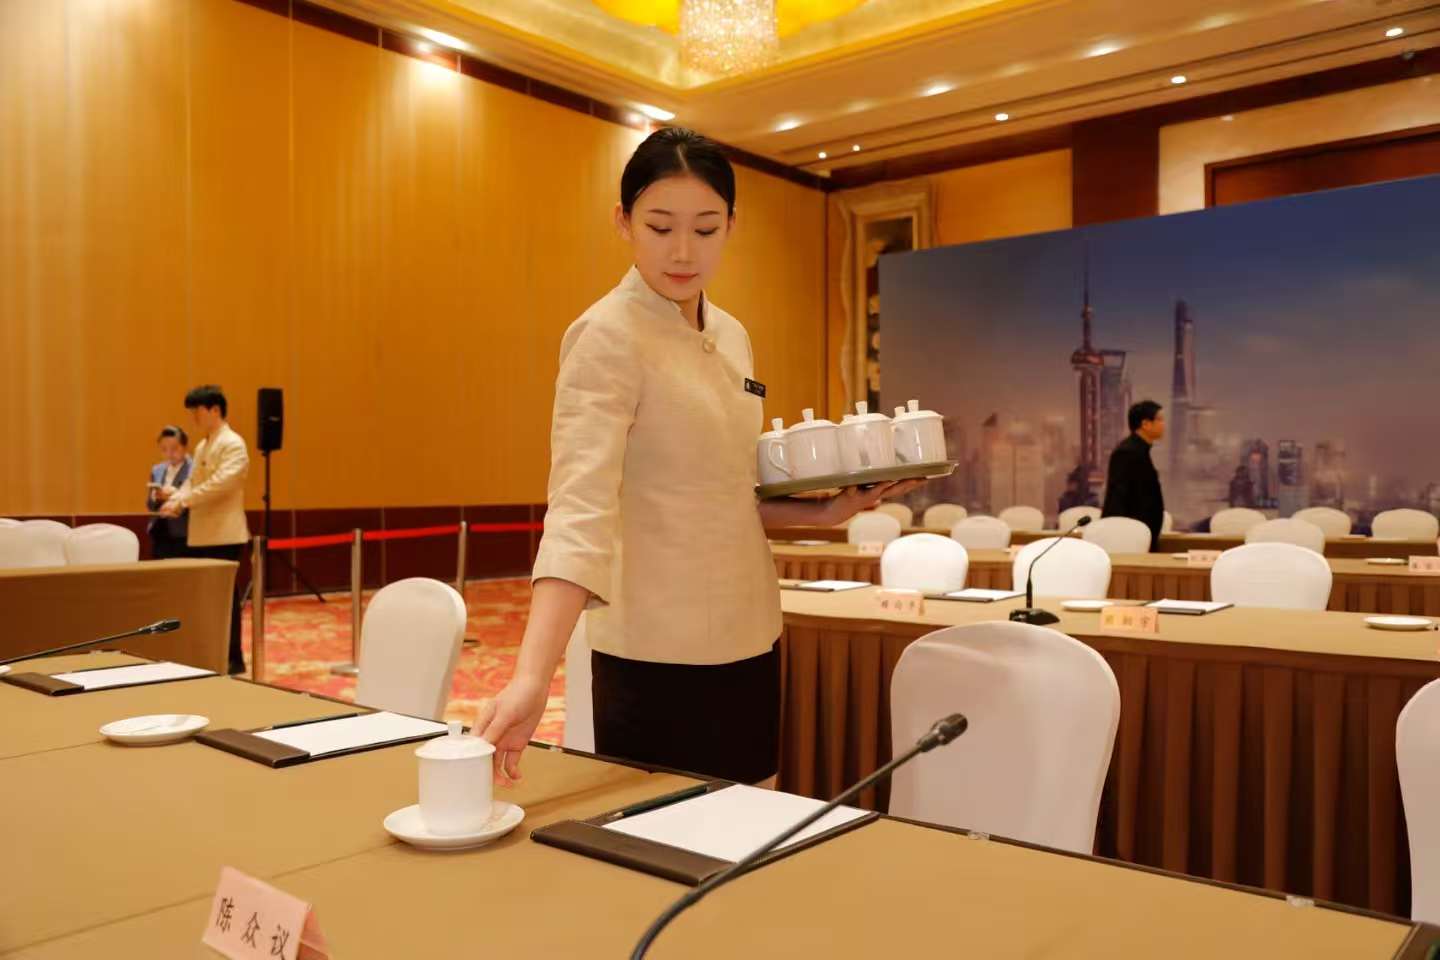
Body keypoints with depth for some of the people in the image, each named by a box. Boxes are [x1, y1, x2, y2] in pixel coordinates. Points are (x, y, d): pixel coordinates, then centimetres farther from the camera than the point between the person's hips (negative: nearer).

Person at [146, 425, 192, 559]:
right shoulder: (157, 470, 14)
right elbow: (150, 505, 16)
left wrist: (177, 496, -24)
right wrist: (155, 497, -6)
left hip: (183, 536, -6)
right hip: (159, 533, 6)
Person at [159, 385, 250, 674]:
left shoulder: (233, 444, -11)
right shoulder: (202, 446, 18)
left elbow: (221, 483, -23)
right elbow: (192, 481, 16)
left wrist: (183, 501, -24)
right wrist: (175, 499, -4)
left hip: (224, 534, -9)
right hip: (200, 535, 9)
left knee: (225, 596, -3)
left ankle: (233, 659, 5)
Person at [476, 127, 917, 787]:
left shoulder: (731, 337, 8)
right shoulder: (608, 337, -14)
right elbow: (581, 507, -27)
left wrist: (822, 513, 2)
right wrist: (532, 678, -37)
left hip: (748, 643, 7)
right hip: (658, 657, -7)